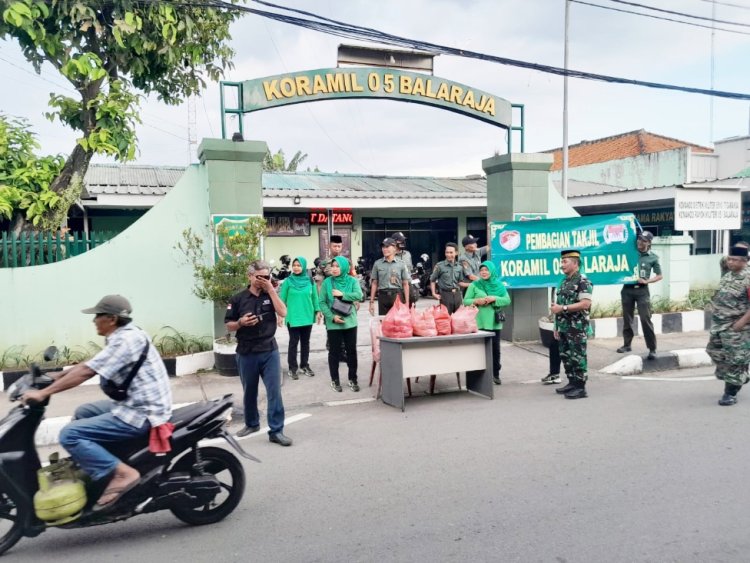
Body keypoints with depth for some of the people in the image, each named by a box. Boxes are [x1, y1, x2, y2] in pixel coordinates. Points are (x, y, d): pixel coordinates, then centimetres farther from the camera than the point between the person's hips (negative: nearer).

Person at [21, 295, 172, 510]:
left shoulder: (126, 339, -19)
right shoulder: (123, 335, 12)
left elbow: (86, 371, -22)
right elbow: (90, 363, 22)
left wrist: (43, 393, -17)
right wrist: (56, 376, 20)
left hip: (140, 414, -11)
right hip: (135, 405, 11)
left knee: (70, 434, -13)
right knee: (82, 413, 26)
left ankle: (122, 473, -16)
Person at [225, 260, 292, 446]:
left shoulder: (271, 295, 4)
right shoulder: (238, 298, -1)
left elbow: (283, 312, -13)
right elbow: (229, 326, 3)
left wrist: (271, 289, -14)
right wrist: (241, 322, -19)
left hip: (270, 351, 0)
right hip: (246, 353, 0)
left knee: (274, 391, -4)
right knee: (249, 392, 14)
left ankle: (276, 431, 2)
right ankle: (251, 424, 34)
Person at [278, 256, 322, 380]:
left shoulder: (309, 281, 1)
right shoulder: (288, 281, -5)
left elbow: (315, 297, 7)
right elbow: (282, 299, -3)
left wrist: (318, 311, 5)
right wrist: (280, 315, -5)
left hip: (307, 317, 3)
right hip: (293, 317, -3)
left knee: (305, 342, 13)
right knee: (293, 342, 2)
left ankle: (304, 365, 26)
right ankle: (292, 368, 12)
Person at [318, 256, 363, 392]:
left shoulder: (352, 281, 0)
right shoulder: (327, 282, -2)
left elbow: (359, 295, -14)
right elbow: (322, 302, -3)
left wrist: (342, 294, -21)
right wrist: (332, 316, -14)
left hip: (350, 321, 1)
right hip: (333, 323, -1)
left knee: (352, 351, 8)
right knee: (334, 351, 8)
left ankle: (353, 379, 21)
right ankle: (335, 380, 21)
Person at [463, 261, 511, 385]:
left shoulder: (499, 285, 8)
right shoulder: (474, 285, 3)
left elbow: (507, 300, 3)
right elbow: (465, 301, 2)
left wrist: (494, 298, -12)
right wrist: (476, 301, -16)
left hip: (495, 323, 2)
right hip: (479, 323, -2)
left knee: (495, 349, 7)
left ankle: (496, 374, 18)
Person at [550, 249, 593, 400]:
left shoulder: (583, 281, -12)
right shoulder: (564, 282, 15)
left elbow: (585, 304, -22)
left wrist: (562, 308, -22)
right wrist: (557, 327, 17)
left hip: (577, 328, -9)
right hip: (564, 328, 9)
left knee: (578, 357, -4)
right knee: (566, 356, 13)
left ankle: (581, 388, 3)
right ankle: (572, 383, 23)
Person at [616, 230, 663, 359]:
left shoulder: (653, 257, 2)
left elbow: (659, 276, 6)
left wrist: (646, 281, -9)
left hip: (642, 290, -2)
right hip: (627, 289, 2)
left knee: (646, 319, -7)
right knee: (627, 318, 10)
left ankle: (652, 349, -2)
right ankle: (627, 344, 22)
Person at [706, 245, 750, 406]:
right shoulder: (728, 275, 9)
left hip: (736, 327, -9)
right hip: (719, 324, 9)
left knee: (735, 360, 0)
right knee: (716, 352, 17)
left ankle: (731, 393, 9)